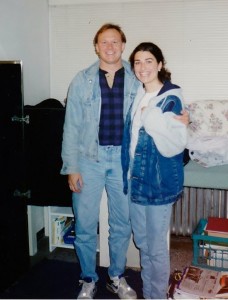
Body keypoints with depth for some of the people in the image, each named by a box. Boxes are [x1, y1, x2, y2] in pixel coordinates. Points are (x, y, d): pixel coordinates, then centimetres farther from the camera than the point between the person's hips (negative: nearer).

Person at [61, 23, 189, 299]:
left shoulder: (136, 81, 1)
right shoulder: (82, 81, -1)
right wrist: (71, 167, -5)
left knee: (122, 224, 12)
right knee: (85, 225, 6)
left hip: (124, 158, 1)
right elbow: (71, 127, -1)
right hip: (89, 158, -1)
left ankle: (116, 277, 34)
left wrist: (176, 121, -18)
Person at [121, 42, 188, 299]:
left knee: (156, 247, 5)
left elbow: (175, 144, -21)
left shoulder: (171, 99, -13)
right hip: (136, 179, 7)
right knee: (142, 242, 18)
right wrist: (128, 174, 13)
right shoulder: (138, 97, 7)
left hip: (159, 182, -7)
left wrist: (152, 116, -25)